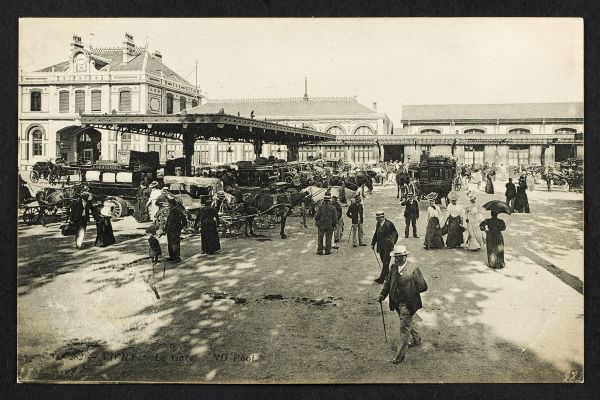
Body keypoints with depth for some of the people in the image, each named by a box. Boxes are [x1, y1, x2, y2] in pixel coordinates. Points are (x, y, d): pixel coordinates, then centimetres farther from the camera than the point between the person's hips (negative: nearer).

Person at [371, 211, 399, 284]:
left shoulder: (389, 224, -13)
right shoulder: (378, 224, 7)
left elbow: (395, 234, -8)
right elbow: (376, 234, 18)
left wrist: (392, 243, -11)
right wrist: (373, 244, 16)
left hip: (387, 248, -7)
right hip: (381, 247, 7)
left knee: (385, 263, -6)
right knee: (384, 263, 14)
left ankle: (381, 278, -5)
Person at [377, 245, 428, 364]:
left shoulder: (413, 270, -18)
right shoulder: (393, 268, 0)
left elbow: (423, 286, -13)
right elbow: (388, 282, 10)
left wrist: (410, 292, -15)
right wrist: (382, 294, -3)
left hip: (408, 303, -7)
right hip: (396, 302, 7)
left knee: (404, 327, -2)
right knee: (409, 321, 28)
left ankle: (400, 355, 9)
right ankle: (416, 339, 54)